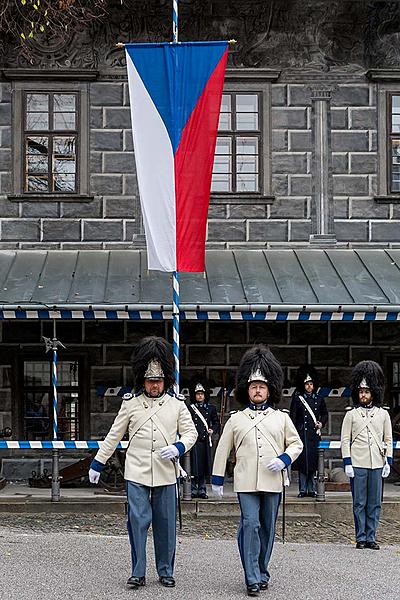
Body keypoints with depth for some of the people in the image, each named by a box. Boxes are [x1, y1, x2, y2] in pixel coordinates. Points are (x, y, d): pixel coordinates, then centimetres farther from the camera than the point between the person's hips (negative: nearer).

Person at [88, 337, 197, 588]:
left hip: (166, 474, 1)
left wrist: (177, 448, -15)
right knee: (138, 521, -4)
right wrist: (98, 463, 8)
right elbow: (114, 435, 8)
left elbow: (191, 432, 6)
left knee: (166, 524, 6)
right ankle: (138, 572, 4)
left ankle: (166, 572, 18)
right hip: (137, 473, -1)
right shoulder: (130, 402, 2)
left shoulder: (176, 403, 3)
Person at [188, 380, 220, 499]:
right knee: (194, 466, -4)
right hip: (194, 441, -3)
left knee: (204, 466, 5)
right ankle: (194, 490, 3)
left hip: (206, 441, 3)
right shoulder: (189, 408, 4)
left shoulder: (211, 408, 12)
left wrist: (213, 430, -1)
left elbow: (216, 423, 18)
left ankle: (202, 490, 13)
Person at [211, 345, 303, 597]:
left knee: (268, 528, 9)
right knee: (250, 525, -11)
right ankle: (253, 579, -8)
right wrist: (217, 479, 9)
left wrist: (284, 459, -8)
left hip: (273, 482, 2)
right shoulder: (236, 419, 7)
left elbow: (297, 444, 12)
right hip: (246, 482, -2)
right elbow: (223, 450, 11)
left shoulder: (282, 418, 9)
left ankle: (262, 572, 24)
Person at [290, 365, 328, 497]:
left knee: (313, 460, 3)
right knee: (303, 460, -3)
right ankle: (303, 489, 3)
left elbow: (325, 414, 20)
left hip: (314, 433, 2)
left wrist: (321, 423, 1)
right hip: (302, 433, -2)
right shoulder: (297, 398, 1)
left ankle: (311, 489, 10)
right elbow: (292, 417, 0)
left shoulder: (319, 399, 9)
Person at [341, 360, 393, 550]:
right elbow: (345, 440, 1)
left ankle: (371, 538, 12)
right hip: (357, 465, -2)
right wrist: (347, 463, -6)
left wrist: (388, 462, 2)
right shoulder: (351, 415, 3)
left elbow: (388, 440, 10)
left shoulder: (383, 414, 8)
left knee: (375, 504, 5)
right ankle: (361, 538, 9)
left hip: (377, 465, 2)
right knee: (359, 503, 2)